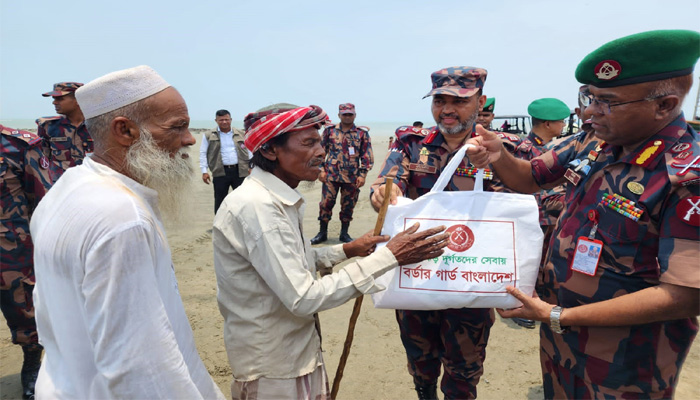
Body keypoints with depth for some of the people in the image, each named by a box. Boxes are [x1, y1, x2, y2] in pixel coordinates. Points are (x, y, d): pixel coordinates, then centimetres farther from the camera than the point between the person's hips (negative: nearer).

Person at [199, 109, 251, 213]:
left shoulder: (241, 134, 11)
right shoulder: (208, 136, 6)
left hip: (240, 171, 1)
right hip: (221, 173, -1)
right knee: (220, 200, 7)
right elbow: (203, 153, 6)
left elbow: (249, 151, 13)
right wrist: (204, 171, -2)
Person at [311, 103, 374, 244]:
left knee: (348, 206, 8)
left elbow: (367, 156, 3)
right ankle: (323, 232, 16)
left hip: (352, 178, 0)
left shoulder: (362, 133, 4)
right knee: (325, 203, 0)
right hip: (331, 176, 0)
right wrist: (321, 170, 2)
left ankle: (344, 233, 24)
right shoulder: (330, 130, 6)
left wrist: (362, 174, -4)